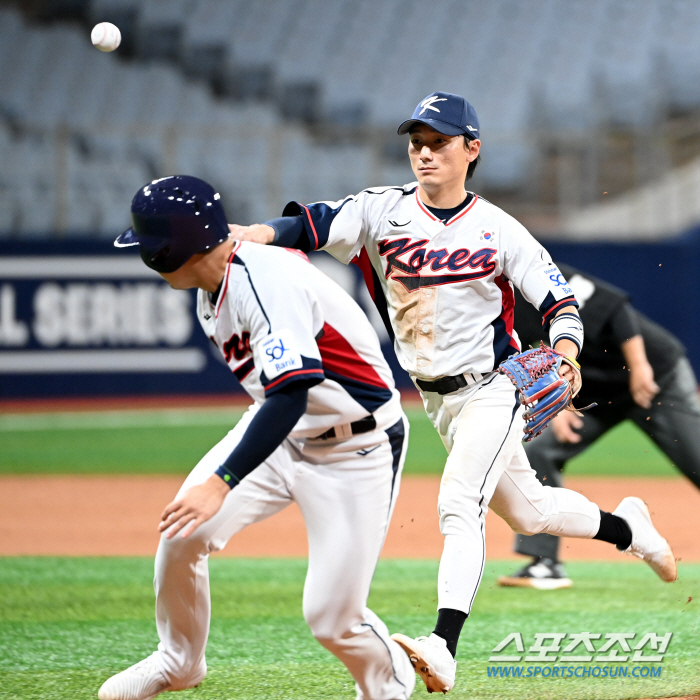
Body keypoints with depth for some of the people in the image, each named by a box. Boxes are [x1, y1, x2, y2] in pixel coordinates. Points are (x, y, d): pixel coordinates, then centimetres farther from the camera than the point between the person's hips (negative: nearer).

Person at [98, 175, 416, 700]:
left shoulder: (269, 282, -29)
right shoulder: (211, 294, 1)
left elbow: (291, 395, -40)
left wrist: (222, 481, -46)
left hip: (356, 453, -8)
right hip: (282, 434, 8)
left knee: (331, 616, -9)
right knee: (183, 531, -9)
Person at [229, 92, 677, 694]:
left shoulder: (499, 231, -10)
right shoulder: (383, 213, -4)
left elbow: (561, 303, -8)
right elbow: (314, 225, -20)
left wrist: (564, 355, -29)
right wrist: (252, 234, -40)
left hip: (491, 390, -5)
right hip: (436, 398, 5)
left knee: (459, 507, -23)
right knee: (526, 511, 19)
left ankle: (444, 646, -34)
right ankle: (624, 527, 45)